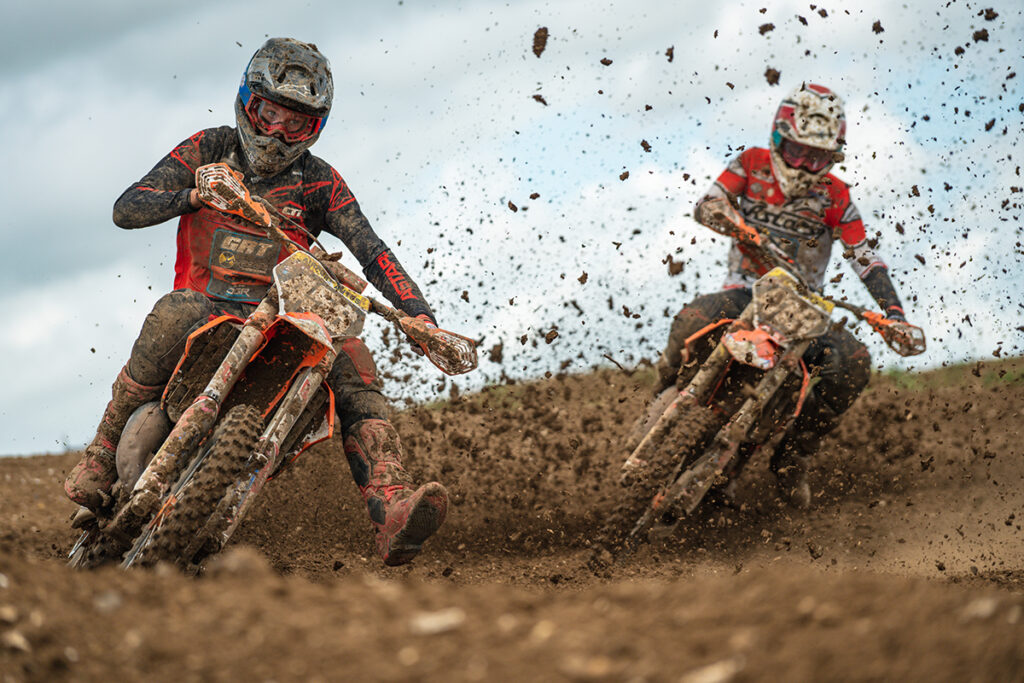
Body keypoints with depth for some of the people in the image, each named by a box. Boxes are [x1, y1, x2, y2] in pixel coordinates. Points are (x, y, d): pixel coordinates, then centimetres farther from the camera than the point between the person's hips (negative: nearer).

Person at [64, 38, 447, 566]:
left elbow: (372, 251, -4)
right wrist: (193, 194, -23)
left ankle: (391, 513, -40)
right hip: (207, 302, -2)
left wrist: (419, 314, -22)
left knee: (351, 361, -25)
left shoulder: (318, 182, 6)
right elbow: (126, 209, -3)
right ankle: (103, 453, -25)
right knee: (173, 317, -37)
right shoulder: (210, 150, 5)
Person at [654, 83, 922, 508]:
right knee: (693, 322, -36)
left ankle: (792, 456, -7)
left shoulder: (833, 196, 3)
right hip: (746, 292, -2)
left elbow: (866, 257, -1)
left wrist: (893, 311, -15)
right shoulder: (753, 165, 2)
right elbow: (707, 204, -11)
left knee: (853, 362, -25)